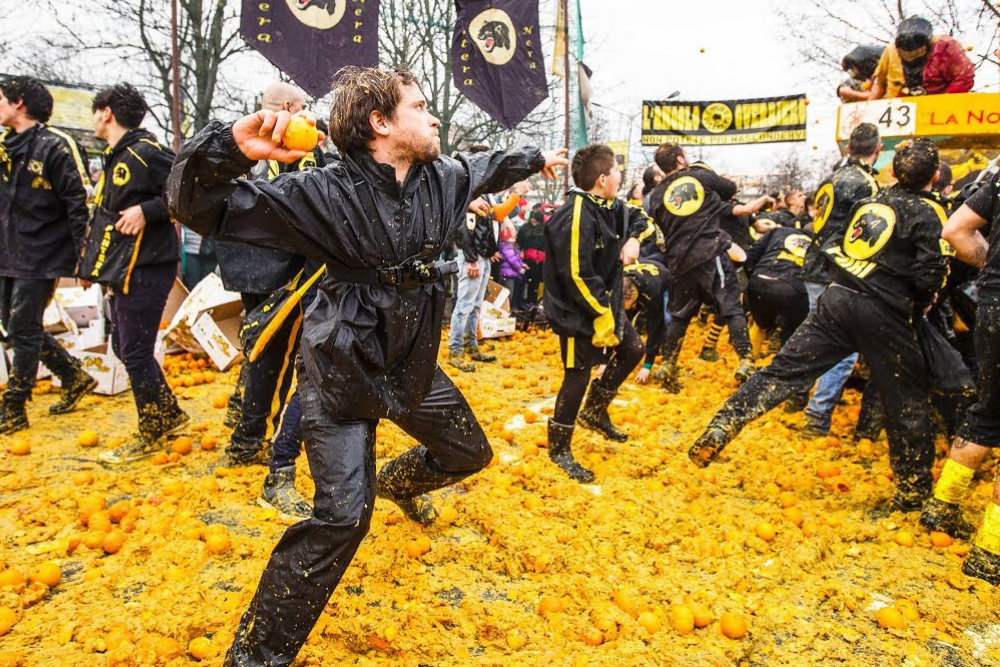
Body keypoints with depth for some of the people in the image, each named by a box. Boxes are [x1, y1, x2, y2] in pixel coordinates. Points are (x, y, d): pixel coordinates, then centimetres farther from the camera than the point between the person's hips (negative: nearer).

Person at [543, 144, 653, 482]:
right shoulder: (575, 216, -25)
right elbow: (576, 274, -28)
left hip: (606, 303, 10)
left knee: (632, 350, 18)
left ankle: (595, 413, 33)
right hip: (577, 311, -10)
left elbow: (640, 218, 23)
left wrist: (634, 239, 0)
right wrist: (602, 313, -22)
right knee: (578, 375, -3)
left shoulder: (610, 207, 5)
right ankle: (559, 449, 13)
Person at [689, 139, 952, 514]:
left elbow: (837, 245, 24)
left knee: (783, 372, 3)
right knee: (908, 404, 9)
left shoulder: (872, 201, 18)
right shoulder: (928, 213, 0)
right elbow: (930, 274, -8)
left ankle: (719, 431, -7)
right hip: (883, 313, -4)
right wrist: (920, 303, 8)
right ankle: (913, 493, 17)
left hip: (837, 299, 5)